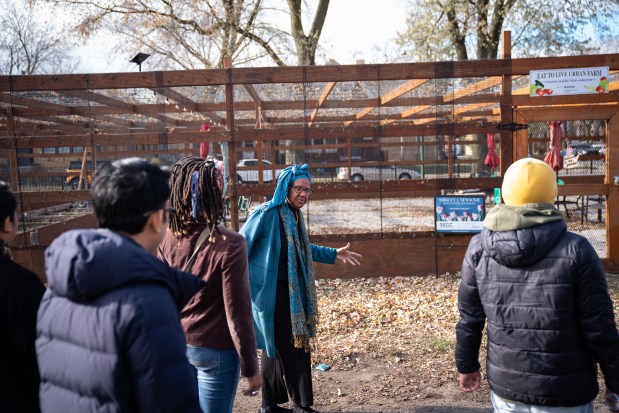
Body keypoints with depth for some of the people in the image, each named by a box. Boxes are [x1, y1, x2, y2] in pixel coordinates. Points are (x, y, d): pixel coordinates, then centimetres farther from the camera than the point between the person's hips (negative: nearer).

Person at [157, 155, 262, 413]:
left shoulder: (168, 240, -6)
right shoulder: (228, 245, -21)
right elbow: (238, 313, -18)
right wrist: (250, 368, -8)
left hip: (177, 345, 5)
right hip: (215, 351, -5)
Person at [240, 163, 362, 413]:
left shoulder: (294, 214, 9)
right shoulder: (267, 213, -16)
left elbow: (302, 249, 24)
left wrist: (335, 254, 25)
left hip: (292, 292, 8)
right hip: (271, 292, -8)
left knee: (275, 347, 16)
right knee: (290, 348, -2)